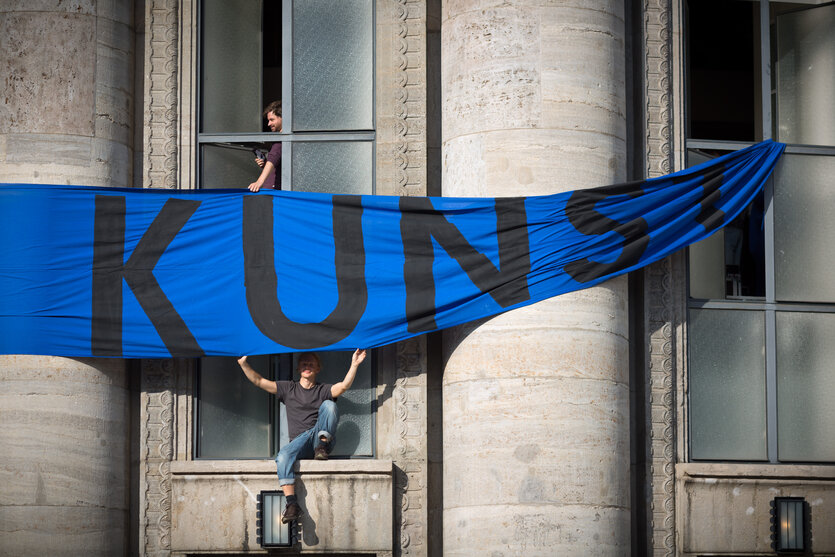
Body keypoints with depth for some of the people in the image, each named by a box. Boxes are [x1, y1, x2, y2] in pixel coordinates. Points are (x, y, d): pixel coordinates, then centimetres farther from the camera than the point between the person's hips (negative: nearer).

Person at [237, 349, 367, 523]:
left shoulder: (323, 390, 16)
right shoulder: (288, 388, 20)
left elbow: (344, 386, -4)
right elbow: (259, 381, 15)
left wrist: (354, 365, -15)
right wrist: (243, 364, 5)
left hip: (320, 436, 0)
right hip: (300, 441, 0)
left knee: (329, 405, -22)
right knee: (283, 457, -33)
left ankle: (323, 445, -24)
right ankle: (292, 504, -39)